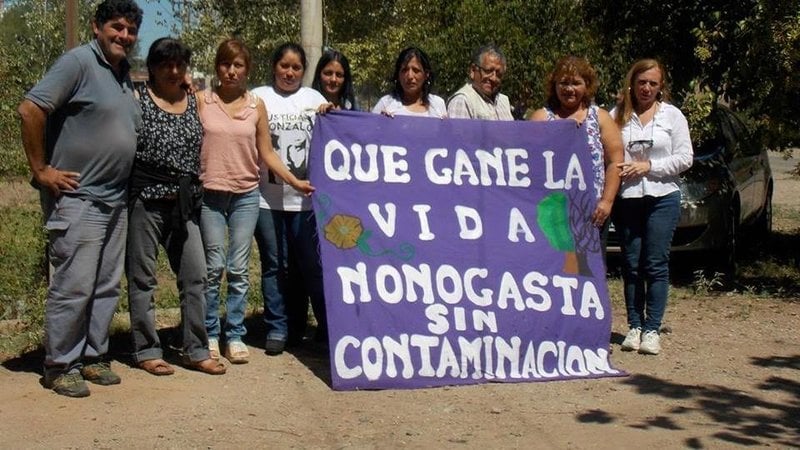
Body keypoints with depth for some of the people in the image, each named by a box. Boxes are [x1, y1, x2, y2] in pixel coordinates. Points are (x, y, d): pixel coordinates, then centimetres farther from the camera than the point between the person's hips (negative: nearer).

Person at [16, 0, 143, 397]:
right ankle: (59, 367, 7)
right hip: (78, 198, -8)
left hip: (115, 201, 8)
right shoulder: (78, 62, -11)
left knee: (106, 287, 12)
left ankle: (92, 358, 23)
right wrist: (41, 169, -16)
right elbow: (30, 109, -19)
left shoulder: (125, 74, 14)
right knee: (73, 287, -5)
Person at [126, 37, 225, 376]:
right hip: (145, 197, -4)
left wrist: (194, 190, 11)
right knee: (143, 277, 3)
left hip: (184, 202, 5)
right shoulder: (138, 98, -1)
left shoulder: (194, 101, 13)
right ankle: (146, 351, 12)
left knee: (195, 275, 3)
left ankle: (196, 351, 12)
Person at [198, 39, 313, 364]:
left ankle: (235, 336, 11)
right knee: (214, 267, -2)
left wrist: (295, 182, 2)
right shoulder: (202, 100, 3)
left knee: (239, 269, 3)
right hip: (210, 194, -1)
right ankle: (210, 335, 10)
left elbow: (267, 153, 9)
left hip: (246, 195, 2)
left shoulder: (256, 106, 7)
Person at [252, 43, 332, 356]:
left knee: (311, 264, 0)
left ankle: (327, 327, 10)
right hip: (267, 197, 0)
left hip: (306, 197, 1)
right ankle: (278, 329, 12)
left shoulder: (313, 98, 13)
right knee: (274, 265, 5)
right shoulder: (259, 97, 8)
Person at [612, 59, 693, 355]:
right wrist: (616, 169, -16)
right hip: (626, 198, 1)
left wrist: (649, 166, -9)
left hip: (662, 198, -1)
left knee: (656, 264, -2)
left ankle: (652, 329, 3)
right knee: (631, 265, 5)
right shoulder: (618, 115, 6)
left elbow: (684, 158, 1)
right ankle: (634, 326, 14)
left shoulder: (672, 115, 6)